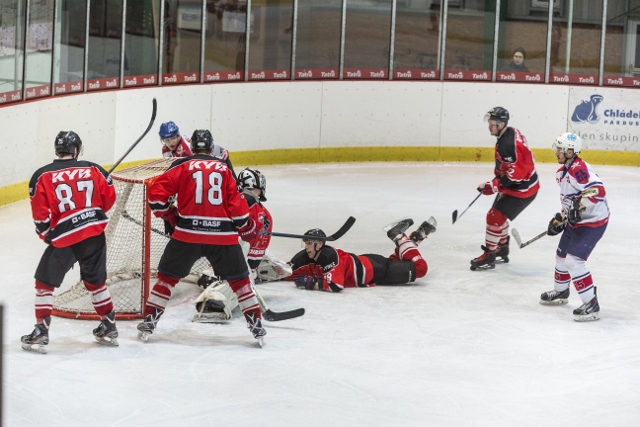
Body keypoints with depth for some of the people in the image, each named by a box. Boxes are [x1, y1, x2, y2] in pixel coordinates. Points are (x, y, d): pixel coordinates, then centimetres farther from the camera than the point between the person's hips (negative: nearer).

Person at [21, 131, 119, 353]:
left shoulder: (42, 176, -2)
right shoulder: (93, 169, 4)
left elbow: (40, 214, -4)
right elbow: (108, 197, 11)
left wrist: (47, 235, 12)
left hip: (64, 237, -3)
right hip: (95, 234, 3)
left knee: (44, 282, 11)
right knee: (96, 281, 21)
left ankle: (41, 333, 6)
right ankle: (109, 328, 28)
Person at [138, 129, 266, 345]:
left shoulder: (182, 166, 6)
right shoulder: (224, 168, 10)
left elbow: (156, 194, -2)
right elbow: (236, 203, 6)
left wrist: (168, 214, 14)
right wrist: (247, 228, 21)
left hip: (188, 233, -1)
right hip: (223, 234, 1)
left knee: (167, 276, 15)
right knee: (239, 279, 15)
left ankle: (149, 323, 13)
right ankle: (256, 326, 14)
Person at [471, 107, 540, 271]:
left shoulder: (508, 144, -29)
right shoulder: (510, 133, 3)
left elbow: (515, 173, -32)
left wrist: (494, 186, -29)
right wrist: (497, 178, 20)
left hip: (522, 189, -11)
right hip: (513, 185, 11)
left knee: (495, 217, -10)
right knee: (499, 215, 22)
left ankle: (489, 257, -1)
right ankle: (502, 251, 38)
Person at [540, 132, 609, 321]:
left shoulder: (579, 169, -25)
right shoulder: (562, 172, 8)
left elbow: (598, 190, -37)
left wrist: (579, 205, -41)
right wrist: (560, 219, 18)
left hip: (593, 222, -11)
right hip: (575, 222, 11)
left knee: (574, 260, -19)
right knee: (562, 255, 24)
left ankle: (591, 304, -15)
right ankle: (560, 292, 47)